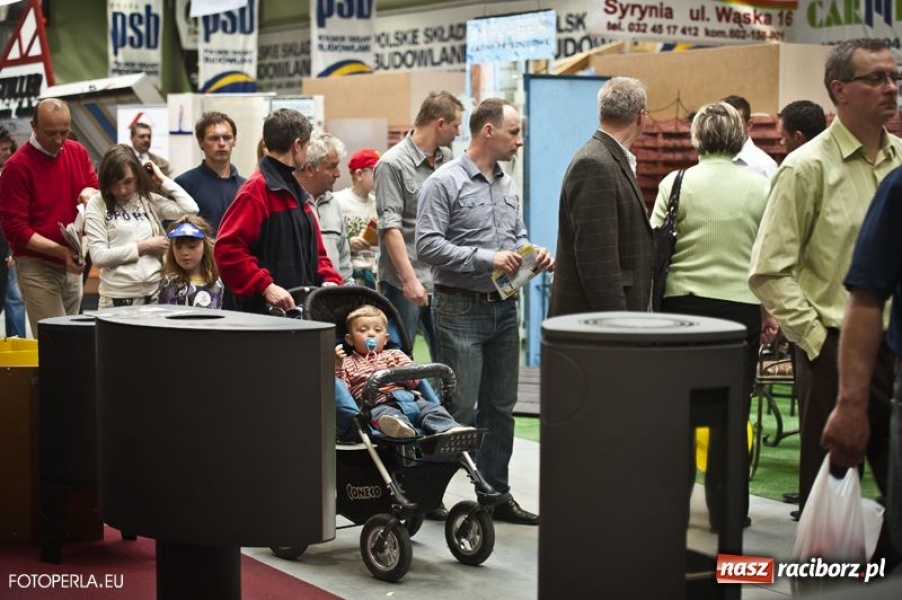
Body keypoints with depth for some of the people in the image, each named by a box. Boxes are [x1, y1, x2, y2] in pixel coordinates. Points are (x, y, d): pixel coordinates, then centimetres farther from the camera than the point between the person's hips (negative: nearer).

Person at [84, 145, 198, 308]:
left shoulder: (150, 200, 9)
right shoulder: (97, 204, 0)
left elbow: (190, 209, -5)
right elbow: (98, 256, -8)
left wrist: (162, 179, 4)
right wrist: (144, 247, -5)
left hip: (155, 294, 2)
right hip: (117, 297, -2)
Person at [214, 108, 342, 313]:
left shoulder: (294, 191, 18)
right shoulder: (257, 189, -11)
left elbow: (315, 250, 24)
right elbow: (227, 248, -20)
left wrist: (329, 280, 5)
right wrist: (265, 286, -24)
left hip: (297, 309, 9)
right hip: (260, 311, -9)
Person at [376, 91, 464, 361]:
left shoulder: (446, 159, 12)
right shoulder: (392, 164, -9)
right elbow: (390, 227, -14)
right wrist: (410, 279, -20)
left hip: (442, 278, 7)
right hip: (404, 283, -6)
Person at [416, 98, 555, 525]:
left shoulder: (508, 186, 13)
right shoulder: (444, 183, -10)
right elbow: (428, 245, -17)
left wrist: (532, 253, 1)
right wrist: (486, 258, -22)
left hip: (504, 309, 8)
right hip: (462, 309, -7)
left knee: (500, 408, 12)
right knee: (458, 410, -5)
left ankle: (495, 493, 22)